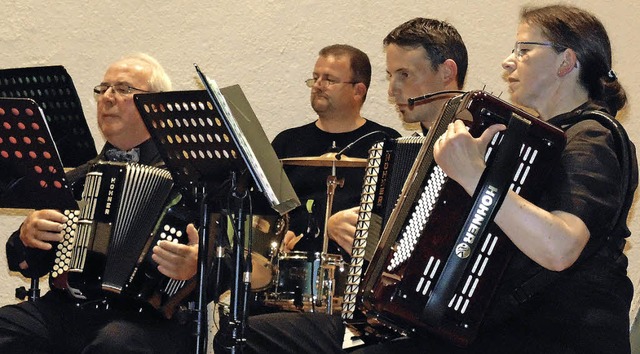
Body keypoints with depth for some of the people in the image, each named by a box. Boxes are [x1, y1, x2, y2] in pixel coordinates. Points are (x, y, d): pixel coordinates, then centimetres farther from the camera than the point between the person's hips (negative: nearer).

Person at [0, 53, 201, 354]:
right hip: (68, 307, 5)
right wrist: (27, 236, 4)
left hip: (147, 316, -5)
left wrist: (195, 266, -24)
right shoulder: (78, 179, 22)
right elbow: (30, 265, 26)